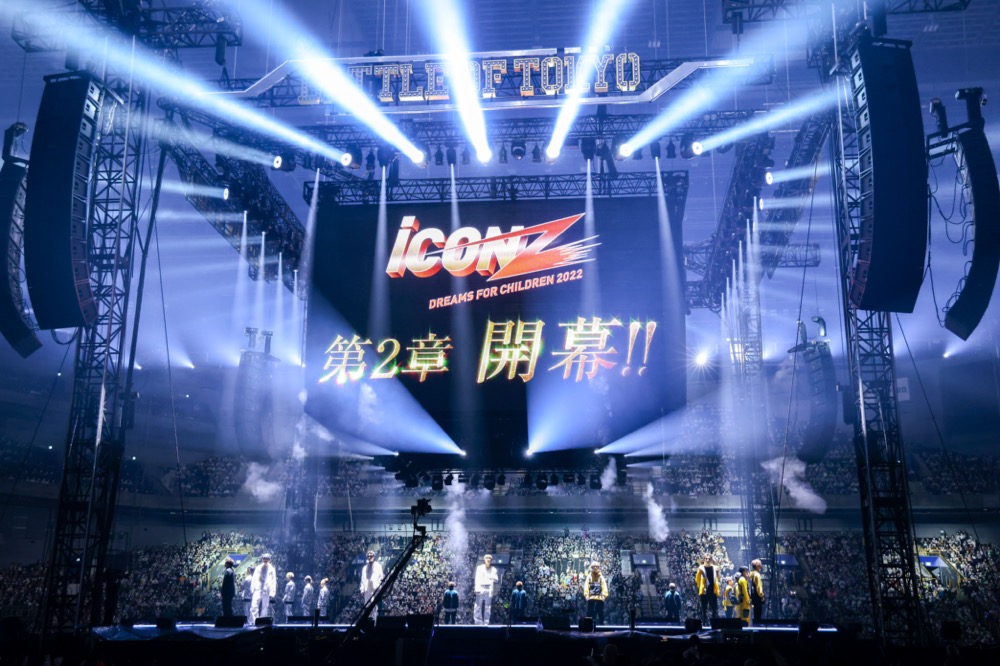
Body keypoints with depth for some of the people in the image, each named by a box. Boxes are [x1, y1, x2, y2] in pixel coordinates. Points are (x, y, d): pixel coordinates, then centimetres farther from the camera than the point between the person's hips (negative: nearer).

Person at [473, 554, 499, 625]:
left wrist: (492, 577, -9)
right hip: (481, 588, -1)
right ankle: (478, 622, 0)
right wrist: (477, 589, -11)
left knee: (488, 606, -2)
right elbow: (477, 579, 1)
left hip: (489, 589, 1)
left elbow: (497, 580, 11)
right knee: (478, 605, -5)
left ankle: (486, 622, 2)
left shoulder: (493, 569, 13)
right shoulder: (479, 568, 8)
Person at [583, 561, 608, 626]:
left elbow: (604, 586, 1)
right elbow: (586, 586, 2)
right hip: (591, 597, 0)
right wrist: (586, 594, -9)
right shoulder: (589, 577, 8)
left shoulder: (601, 577, 8)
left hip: (600, 598, 0)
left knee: (600, 612, 3)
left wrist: (604, 594, -11)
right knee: (590, 612, 0)